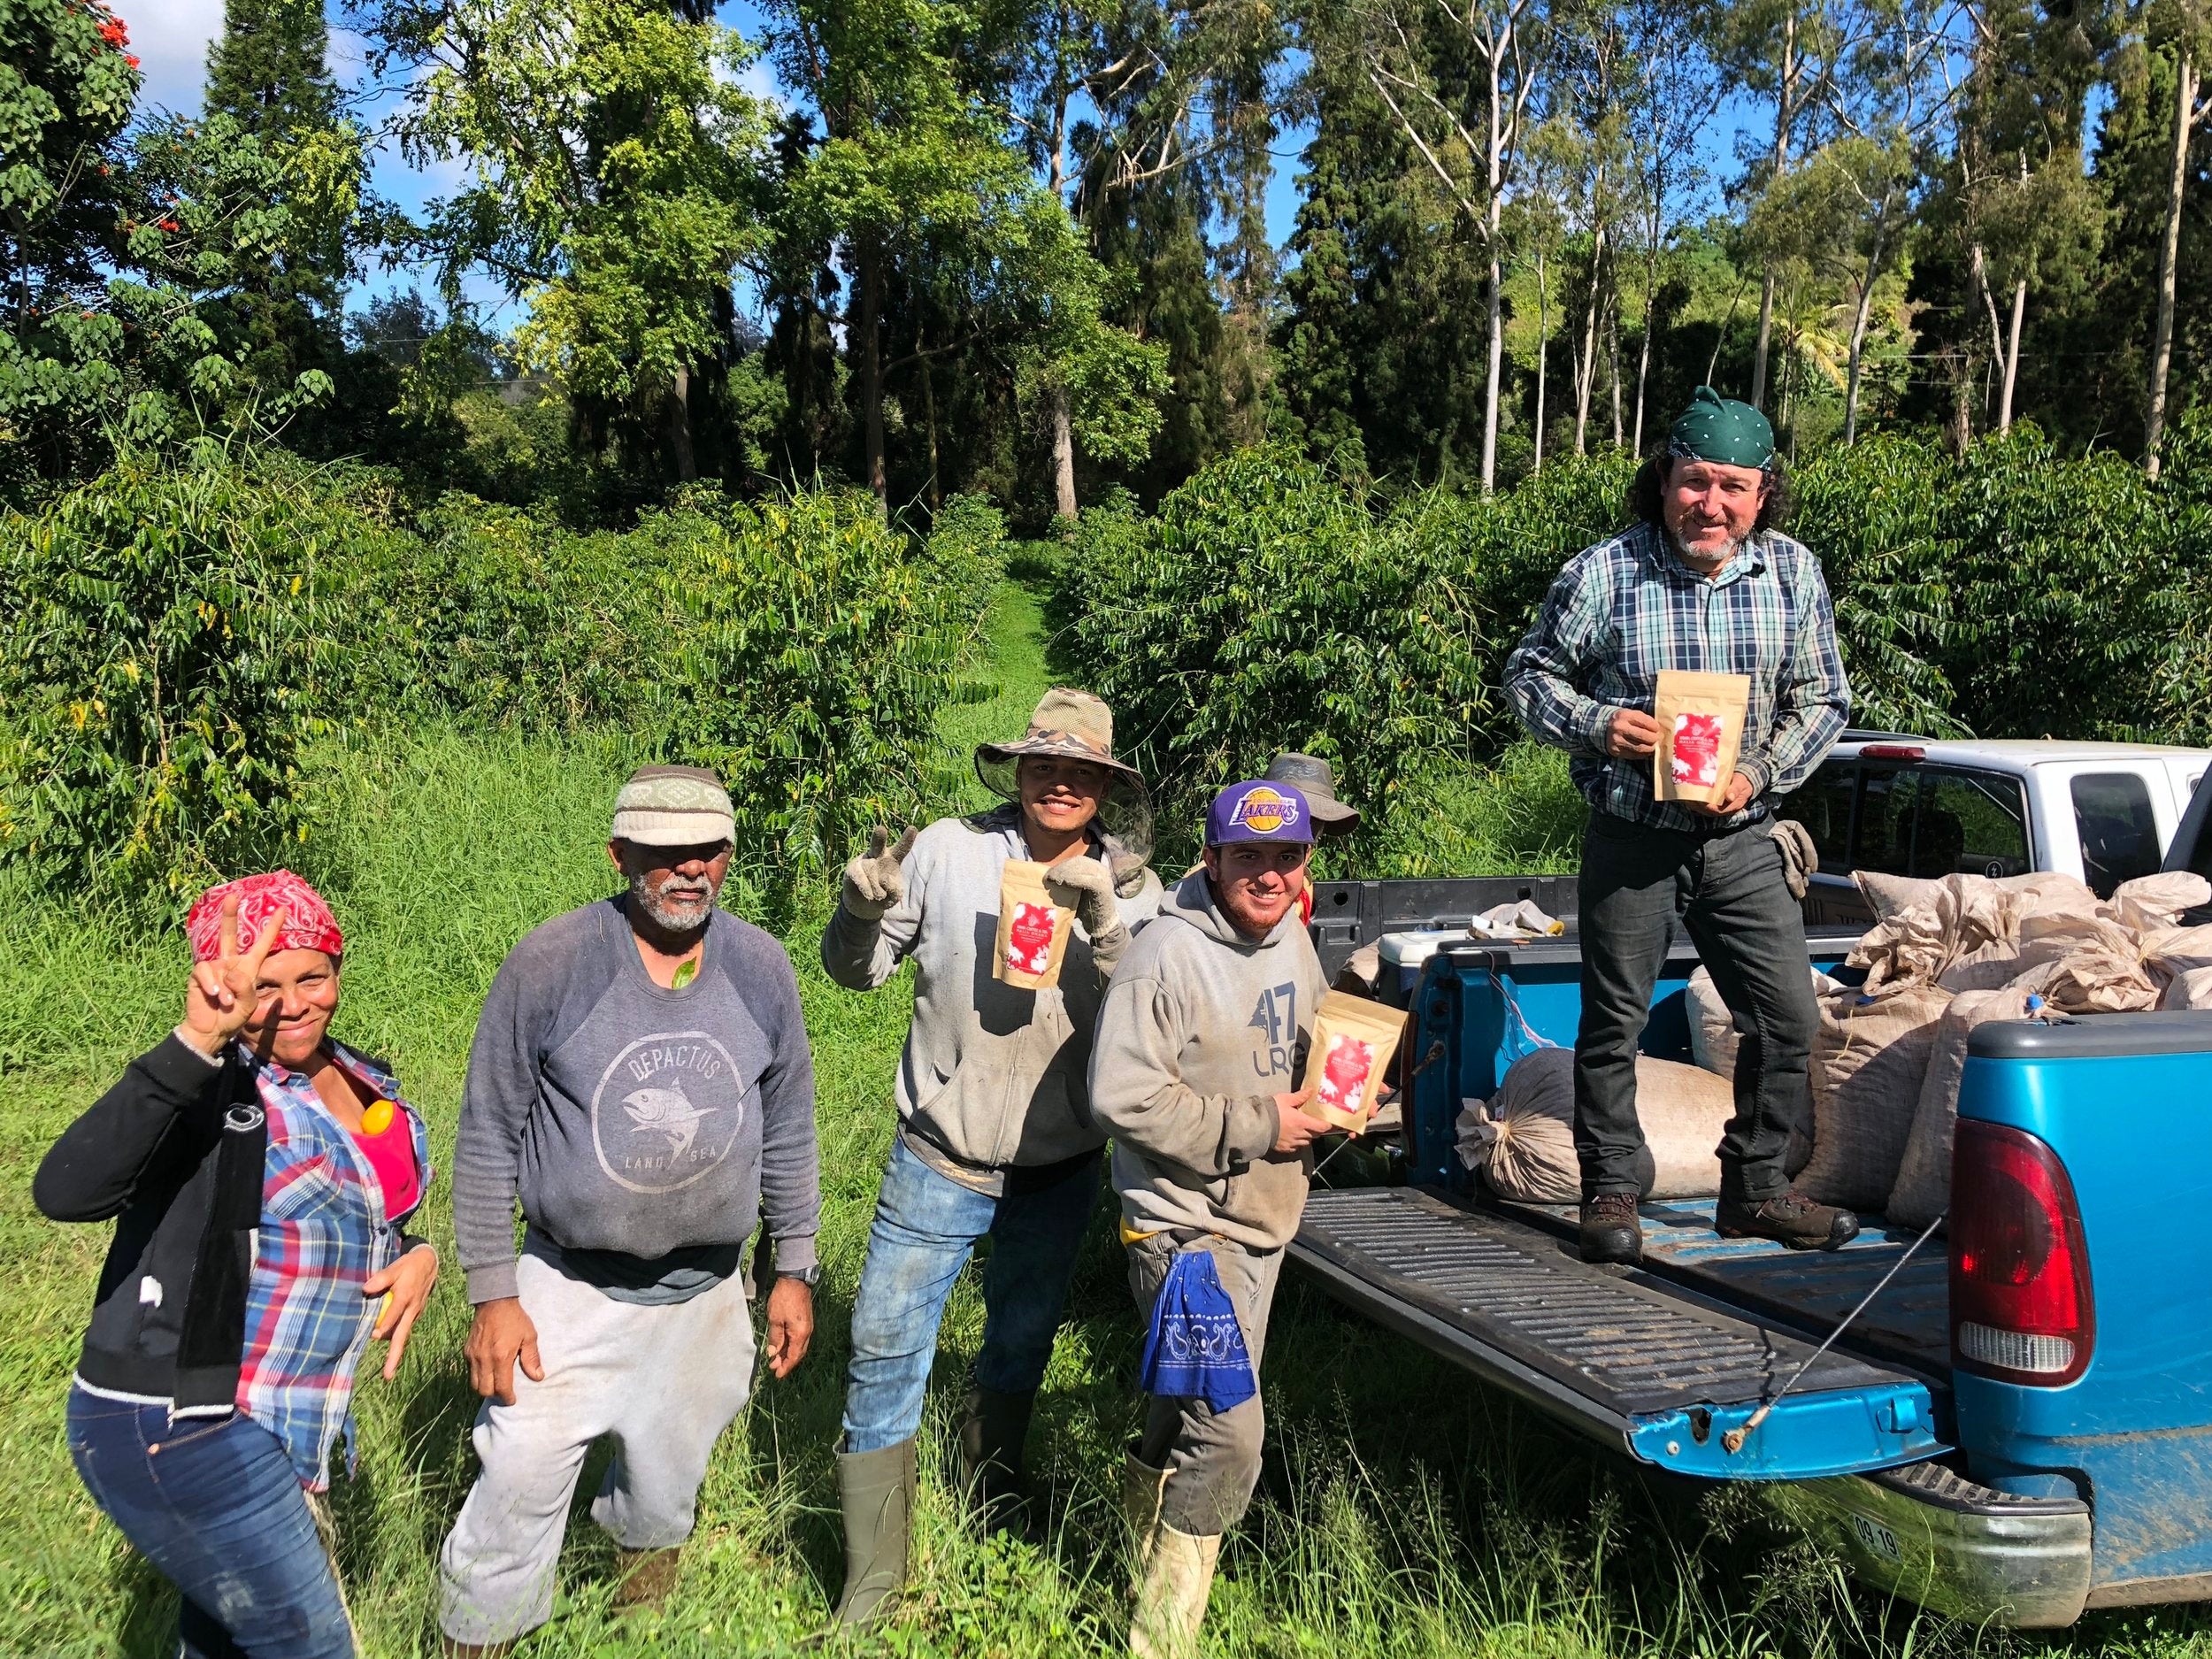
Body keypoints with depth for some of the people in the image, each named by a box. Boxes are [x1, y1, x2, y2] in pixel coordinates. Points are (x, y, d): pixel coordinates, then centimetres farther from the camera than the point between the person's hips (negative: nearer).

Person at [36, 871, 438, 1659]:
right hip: (176, 1428, -8)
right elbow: (64, 1192, -37)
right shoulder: (206, 1089, -19)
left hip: (273, 1416, 8)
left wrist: (418, 1255, -2)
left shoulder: (364, 1082, 5)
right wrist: (196, 1042, -46)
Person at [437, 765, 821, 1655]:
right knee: (519, 1491, -4)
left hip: (705, 1298, 3)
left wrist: (795, 1270, 9)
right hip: (568, 1292, -3)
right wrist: (493, 1295, -9)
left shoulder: (761, 967, -4)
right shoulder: (548, 964, -15)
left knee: (666, 1491, 19)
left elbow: (786, 1129, 7)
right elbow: (488, 1138, -8)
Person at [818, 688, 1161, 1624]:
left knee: (1021, 1346, 22)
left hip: (1059, 1173, 2)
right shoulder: (950, 852, -9)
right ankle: (872, 1576, 14)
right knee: (887, 1351, -1)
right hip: (941, 1160, -2)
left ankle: (991, 1495, 49)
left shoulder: (1129, 890, -4)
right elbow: (859, 971, -2)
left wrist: (1105, 922, -30)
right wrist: (864, 906, -23)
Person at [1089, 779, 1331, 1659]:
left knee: (1182, 1414, 22)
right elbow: (1123, 1095, -24)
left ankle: (1145, 1567, 41)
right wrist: (1254, 1126, -20)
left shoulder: (1293, 941, 7)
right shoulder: (1170, 955, -20)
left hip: (1262, 1223, 8)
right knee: (1227, 1438, -11)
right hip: (1187, 1229, -8)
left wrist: (1326, 1103, 2)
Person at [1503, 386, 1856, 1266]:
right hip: (1630, 838, -3)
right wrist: (1596, 726, -18)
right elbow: (1529, 675, 1)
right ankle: (1609, 1194, 21)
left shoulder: (1793, 574, 0)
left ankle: (1755, 1187, 23)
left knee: (1788, 1017, 4)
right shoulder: (1602, 573, -9)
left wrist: (1759, 774, -9)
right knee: (1614, 1020, 6)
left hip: (1741, 836, 3)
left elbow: (1823, 697, 7)